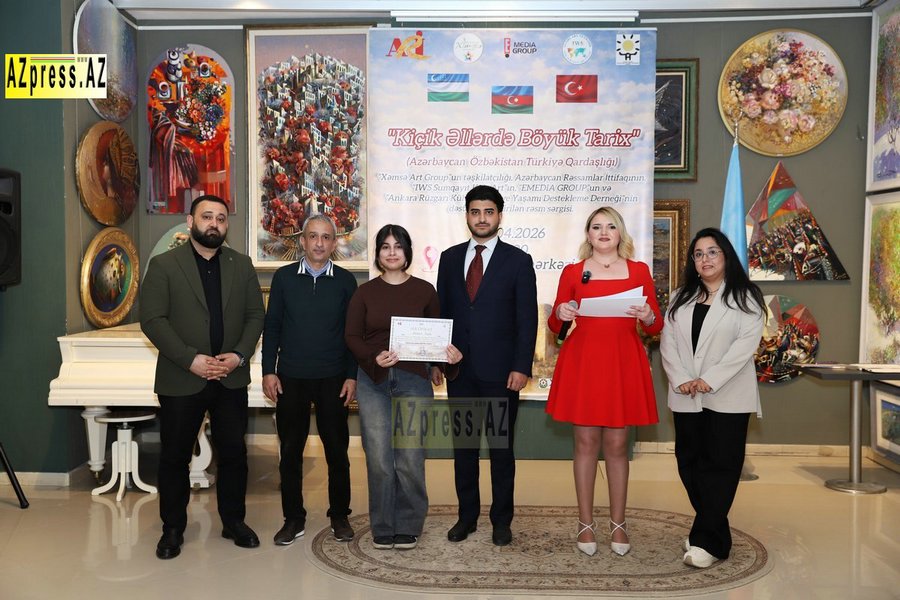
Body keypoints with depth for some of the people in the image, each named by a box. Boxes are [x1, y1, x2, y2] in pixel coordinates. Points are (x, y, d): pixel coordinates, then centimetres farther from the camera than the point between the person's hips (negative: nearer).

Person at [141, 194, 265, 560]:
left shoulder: (242, 265, 7)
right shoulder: (163, 265, -3)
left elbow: (255, 315, 6)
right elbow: (152, 320, -9)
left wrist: (238, 355, -10)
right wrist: (191, 360, -17)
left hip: (231, 378, 3)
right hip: (180, 379, -2)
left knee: (233, 453, 10)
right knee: (175, 456, 8)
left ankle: (234, 522, 26)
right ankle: (173, 528, 25)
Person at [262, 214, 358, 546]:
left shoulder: (345, 280, 2)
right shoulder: (284, 277, 3)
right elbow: (271, 327, 4)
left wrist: (352, 376, -2)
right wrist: (268, 371, -2)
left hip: (333, 380, 0)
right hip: (290, 379, 1)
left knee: (337, 450, 6)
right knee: (290, 450, 7)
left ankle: (339, 515, 22)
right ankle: (293, 518, 21)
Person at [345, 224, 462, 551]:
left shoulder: (424, 290, 4)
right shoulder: (365, 292, 6)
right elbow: (352, 336, 3)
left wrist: (442, 358, -11)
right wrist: (374, 358, -15)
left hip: (414, 379, -1)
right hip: (373, 380, 1)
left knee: (410, 458, -3)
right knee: (379, 458, 1)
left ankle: (408, 528, 15)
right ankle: (383, 528, 17)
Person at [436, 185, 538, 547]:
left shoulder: (518, 261, -2)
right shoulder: (450, 258, 9)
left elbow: (527, 319, -5)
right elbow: (442, 311, 10)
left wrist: (522, 367, -12)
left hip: (501, 371, -3)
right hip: (459, 369, 4)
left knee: (501, 447, 7)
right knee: (463, 445, 12)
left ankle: (502, 520, 21)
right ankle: (467, 515, 25)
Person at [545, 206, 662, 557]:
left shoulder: (639, 271, 8)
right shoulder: (572, 272, 6)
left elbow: (655, 328, 8)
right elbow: (555, 326, 10)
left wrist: (647, 316, -13)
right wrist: (560, 313, -12)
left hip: (624, 364, 0)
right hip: (582, 361, 0)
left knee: (617, 445, 4)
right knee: (585, 442, 3)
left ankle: (618, 524, 17)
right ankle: (585, 524, 13)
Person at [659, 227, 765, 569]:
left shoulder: (745, 298, 1)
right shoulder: (681, 298, 15)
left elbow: (746, 343, -10)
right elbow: (668, 342, 6)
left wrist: (710, 380, -17)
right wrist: (680, 380, -9)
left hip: (727, 396, -5)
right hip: (685, 397, 5)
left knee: (720, 464, -4)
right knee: (690, 462, 7)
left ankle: (707, 541, -1)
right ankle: (712, 532, 20)